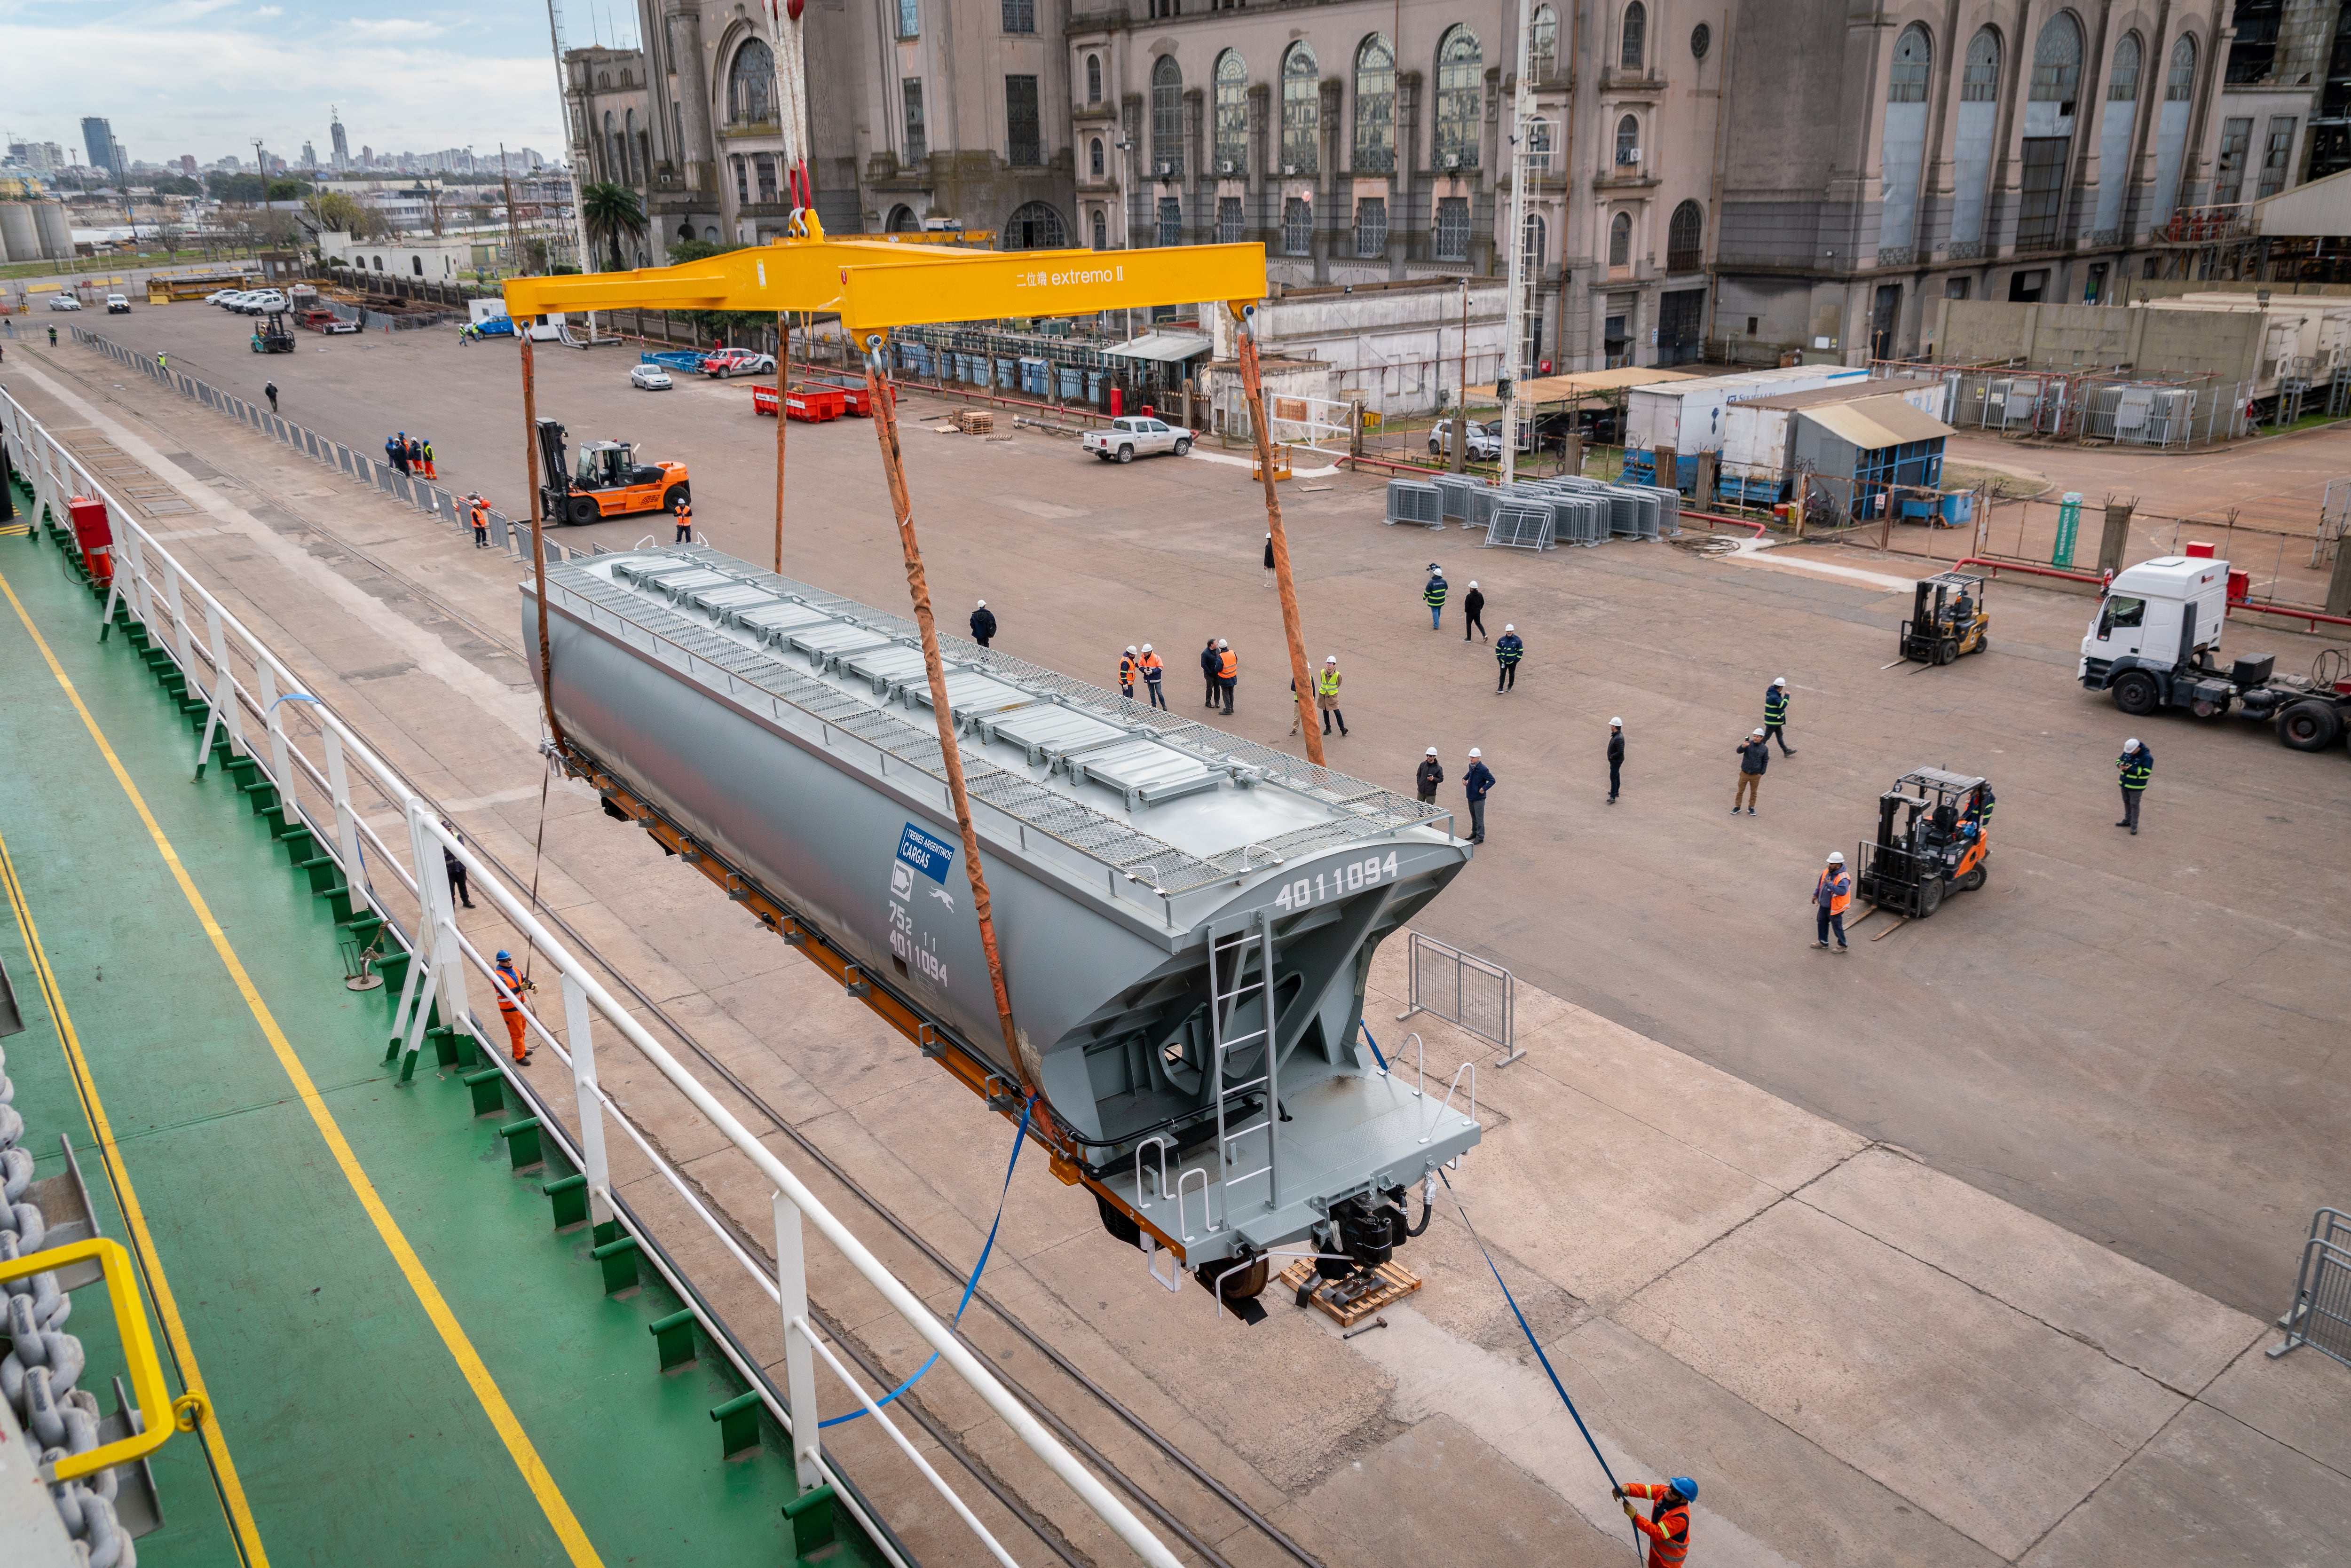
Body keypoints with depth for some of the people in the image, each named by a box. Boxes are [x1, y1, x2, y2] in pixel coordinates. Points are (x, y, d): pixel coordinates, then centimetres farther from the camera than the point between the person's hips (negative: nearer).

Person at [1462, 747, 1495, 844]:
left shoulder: (1483, 769, -22)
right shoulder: (1471, 766, 2)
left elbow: (1492, 780, -18)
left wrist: (1484, 789, -26)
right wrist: (1465, 778, 7)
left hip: (1479, 798, -8)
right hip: (1471, 796, 8)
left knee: (1479, 818, -1)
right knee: (1473, 816, 21)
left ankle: (1480, 837, 6)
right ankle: (1474, 833, 36)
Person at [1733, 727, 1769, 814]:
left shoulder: (1765, 748, -5)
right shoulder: (1748, 744, -11)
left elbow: (1765, 761, 4)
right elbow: (1738, 751, -25)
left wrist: (1762, 773, 0)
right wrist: (1742, 747, -47)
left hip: (1756, 775, 1)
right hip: (1744, 773, -1)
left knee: (1753, 793, 12)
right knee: (1741, 791, 9)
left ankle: (1751, 808, 26)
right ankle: (1737, 807, 21)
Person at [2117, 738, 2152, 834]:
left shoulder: (2147, 757, -20)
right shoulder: (2128, 752, 0)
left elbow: (2146, 772, -25)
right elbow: (2119, 760, 12)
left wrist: (2130, 769, -30)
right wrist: (2120, 765, -13)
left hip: (2136, 786, -7)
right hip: (2125, 783, 7)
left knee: (2134, 805, -1)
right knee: (2127, 802, 19)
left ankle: (2134, 826, 8)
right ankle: (2128, 821, 35)